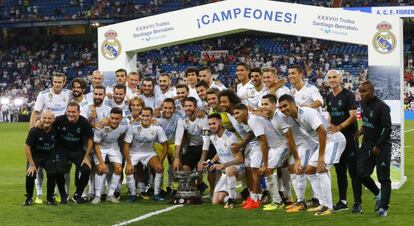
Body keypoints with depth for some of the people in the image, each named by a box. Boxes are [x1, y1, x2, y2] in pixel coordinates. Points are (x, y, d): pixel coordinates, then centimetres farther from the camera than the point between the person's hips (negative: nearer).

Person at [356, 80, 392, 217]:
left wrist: (378, 146, -17)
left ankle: (383, 207, 5)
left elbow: (387, 129, -18)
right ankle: (378, 194, 26)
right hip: (367, 144, 7)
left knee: (383, 178, -2)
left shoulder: (382, 107, -18)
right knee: (361, 173, 2)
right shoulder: (363, 104, 6)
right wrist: (362, 130, 6)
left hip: (382, 146, -7)